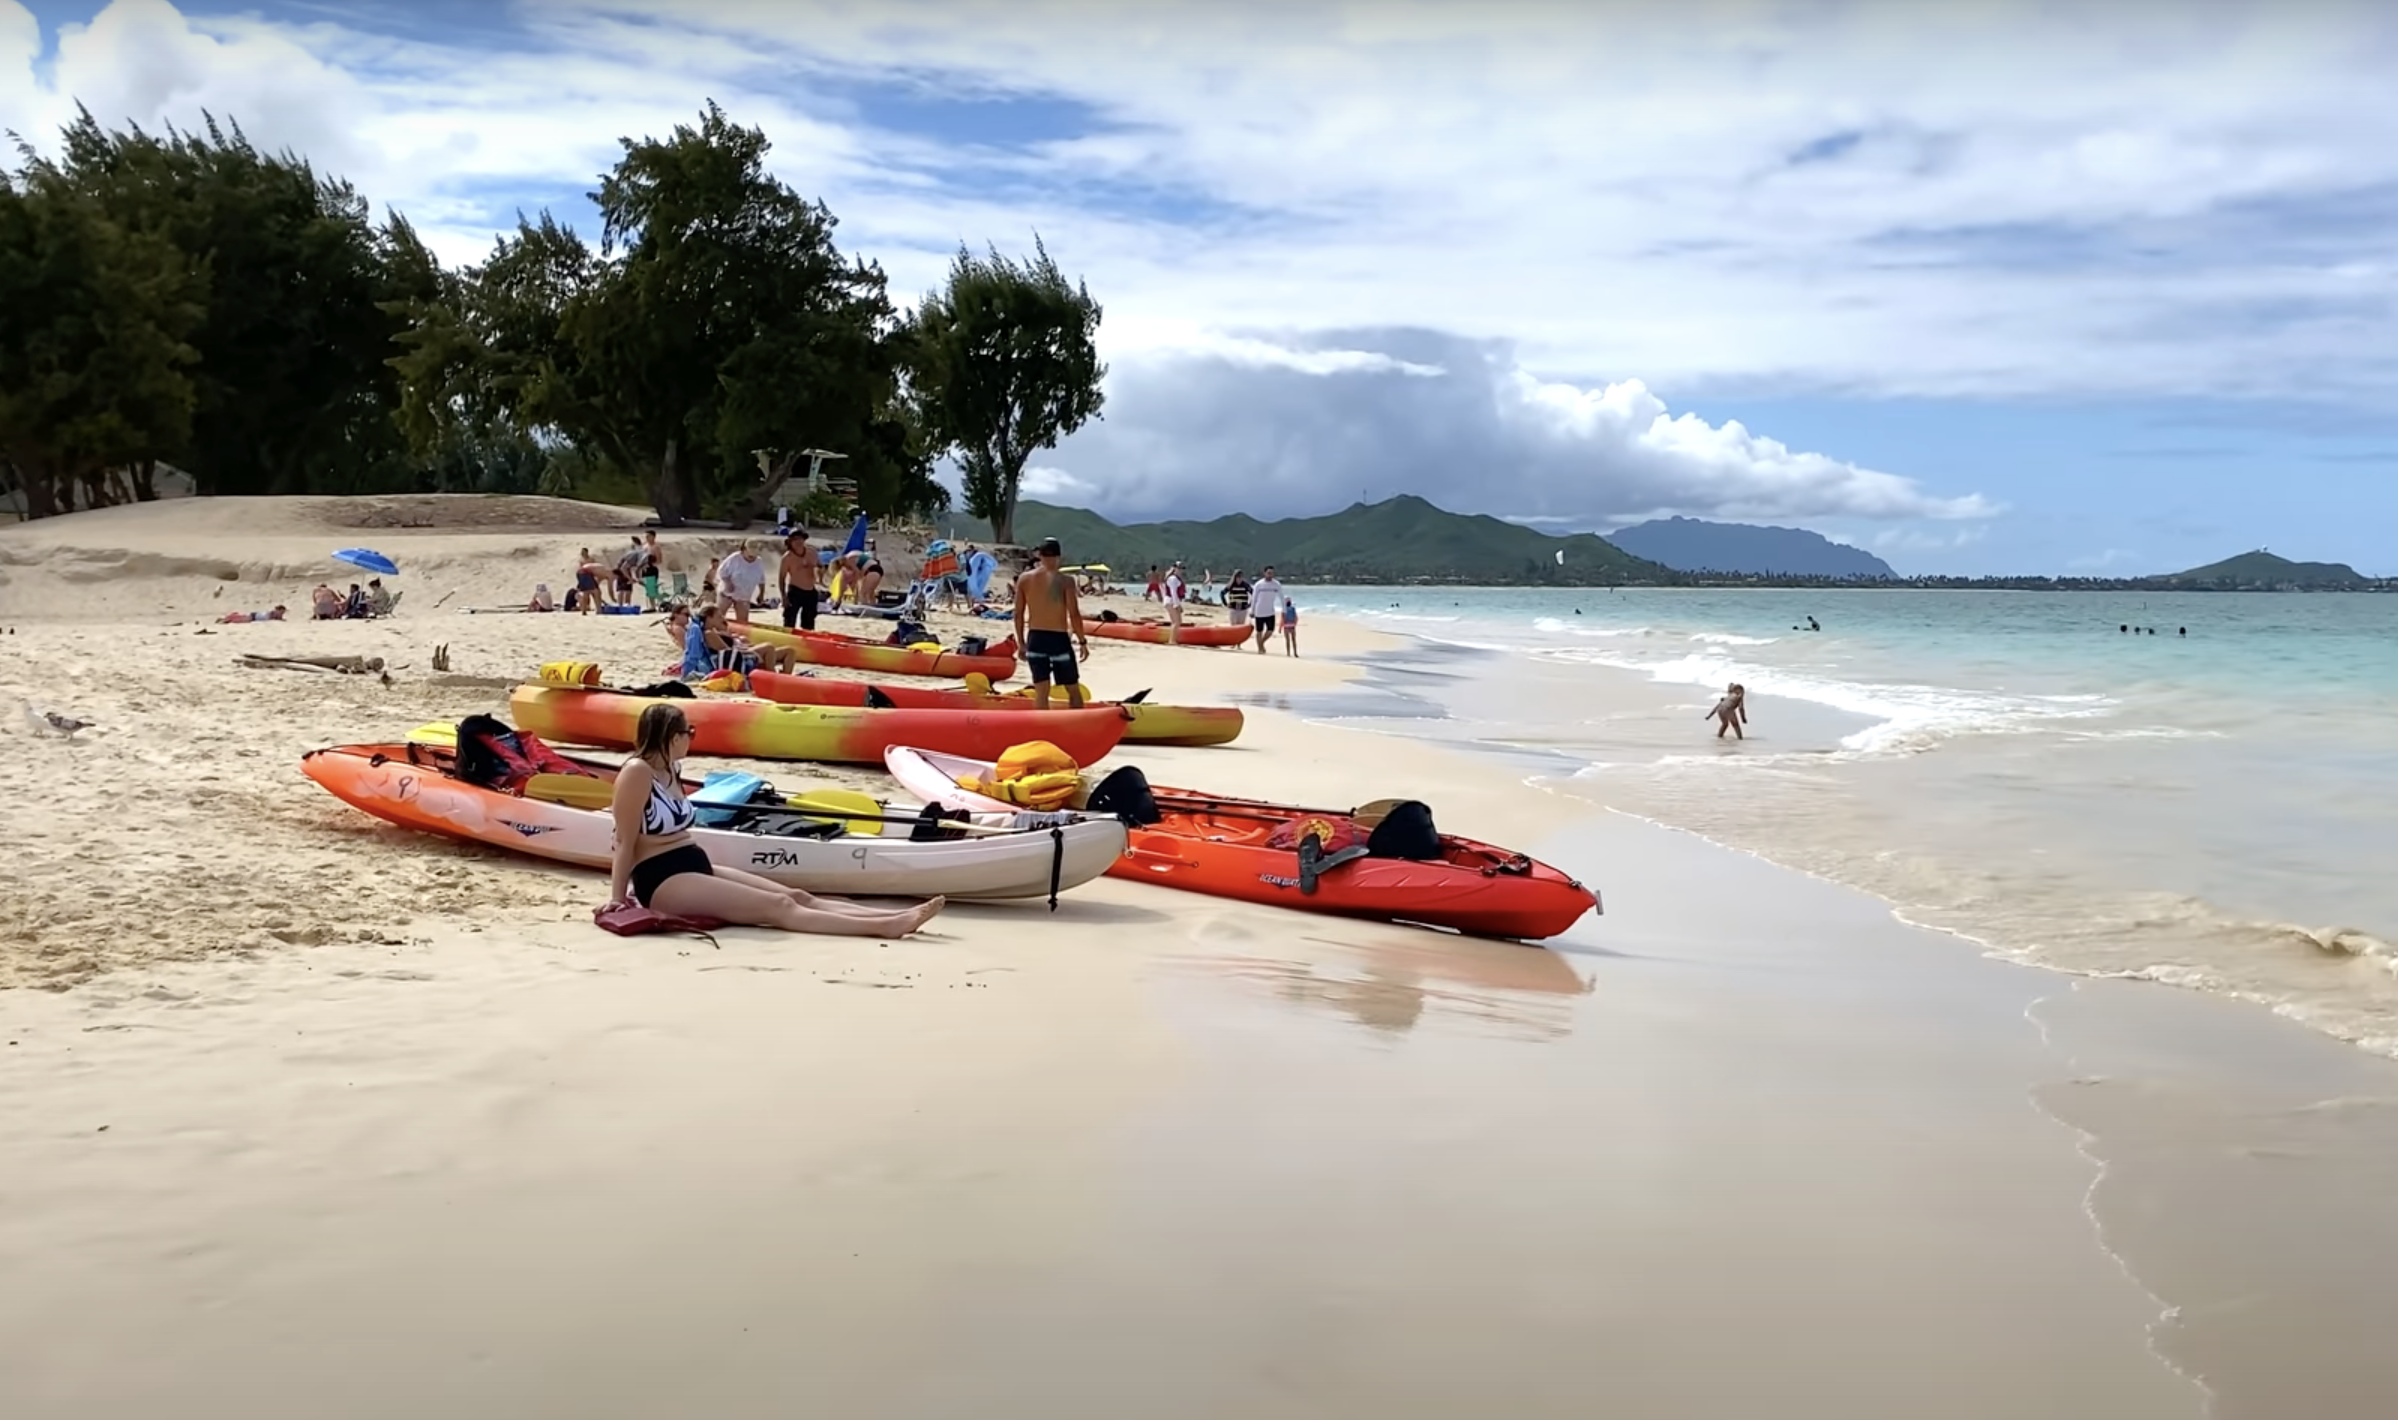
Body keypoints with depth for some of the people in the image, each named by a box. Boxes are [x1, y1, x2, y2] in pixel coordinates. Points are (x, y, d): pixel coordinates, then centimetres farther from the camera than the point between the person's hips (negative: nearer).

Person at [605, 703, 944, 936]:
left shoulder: (669, 769, 15)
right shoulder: (637, 773, -13)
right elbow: (624, 843, -13)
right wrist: (617, 898, -13)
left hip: (697, 868, 10)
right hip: (663, 881, -10)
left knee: (796, 897, -5)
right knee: (777, 907, -20)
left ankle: (896, 916, -16)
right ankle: (885, 926, -31)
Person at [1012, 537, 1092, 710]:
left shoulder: (1024, 579, -1)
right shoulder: (1065, 580, -12)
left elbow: (1018, 614, 3)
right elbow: (1074, 614, -14)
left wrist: (1021, 642, 13)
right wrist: (1082, 641, -2)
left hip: (1035, 639, 3)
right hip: (1058, 639, -3)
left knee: (1041, 691, 8)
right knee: (1073, 689, 10)